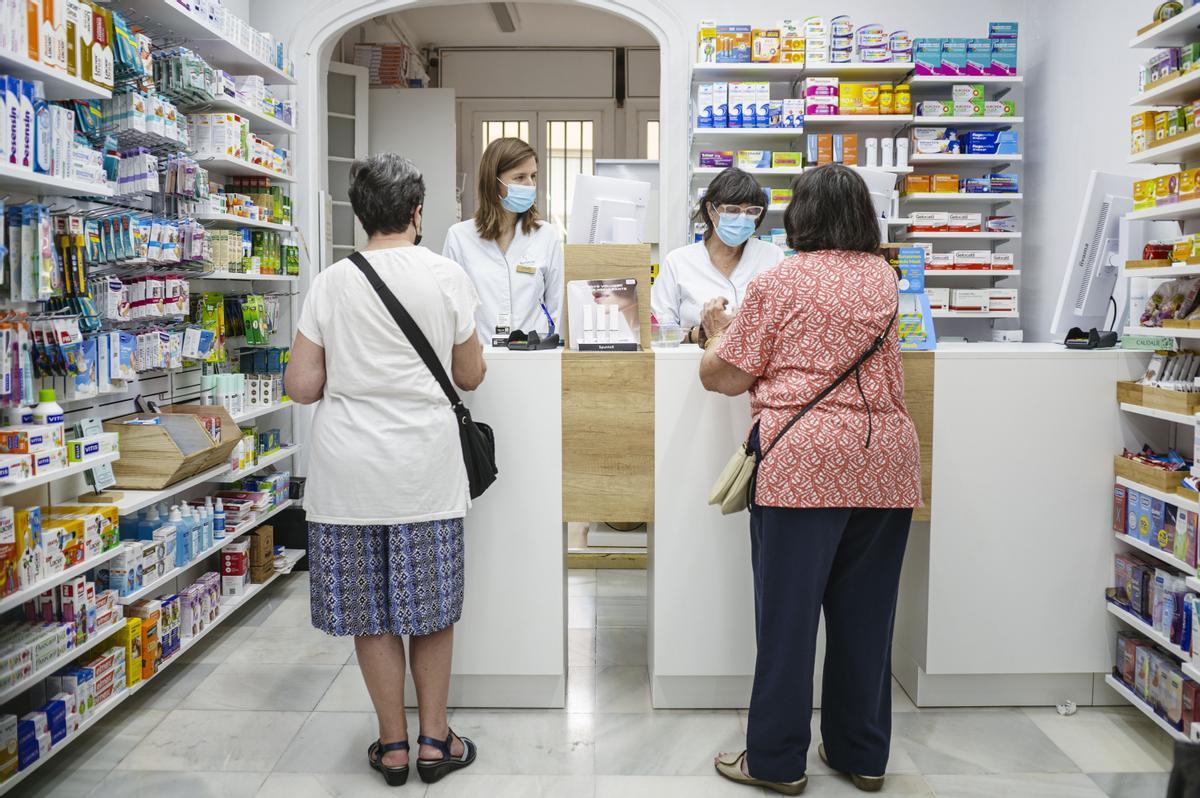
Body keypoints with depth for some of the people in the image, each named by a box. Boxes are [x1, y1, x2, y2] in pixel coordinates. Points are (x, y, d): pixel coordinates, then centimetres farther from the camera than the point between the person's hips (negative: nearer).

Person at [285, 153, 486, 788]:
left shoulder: (331, 283, -2)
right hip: (425, 469, 0)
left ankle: (393, 744, 22)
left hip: (348, 472, 1)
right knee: (431, 608, 12)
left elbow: (301, 386, -2)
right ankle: (434, 740, 23)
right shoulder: (446, 277, -3)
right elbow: (469, 376, 4)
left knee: (370, 614, 10)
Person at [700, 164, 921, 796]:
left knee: (787, 610, 3)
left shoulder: (778, 282, -1)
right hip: (885, 460, 5)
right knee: (865, 612, 13)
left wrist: (718, 331, 20)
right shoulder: (883, 277, 14)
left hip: (801, 463, -5)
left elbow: (723, 377, -1)